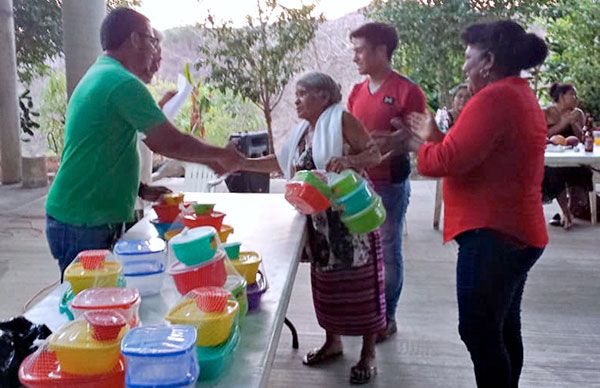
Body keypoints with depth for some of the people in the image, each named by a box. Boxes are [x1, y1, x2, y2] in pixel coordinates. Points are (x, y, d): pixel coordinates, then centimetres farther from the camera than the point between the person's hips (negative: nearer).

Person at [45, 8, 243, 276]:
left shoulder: (97, 76, 16)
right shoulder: (123, 83, -16)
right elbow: (173, 143, -15)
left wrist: (141, 189, 14)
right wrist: (220, 155, 0)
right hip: (84, 224, -9)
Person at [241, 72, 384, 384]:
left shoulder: (341, 119, -9)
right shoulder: (303, 131, 14)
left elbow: (375, 155, -11)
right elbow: (282, 162, 20)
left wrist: (348, 160, -30)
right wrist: (242, 164, 13)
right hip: (320, 222, 8)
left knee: (358, 282, 0)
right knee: (325, 280, 15)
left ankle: (368, 353, 12)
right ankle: (333, 341, 32)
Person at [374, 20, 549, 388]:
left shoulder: (495, 98, -18)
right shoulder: (522, 96, 14)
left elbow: (448, 160, -20)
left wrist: (418, 145, -1)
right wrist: (432, 139, 14)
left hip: (493, 234, -11)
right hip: (516, 231, 11)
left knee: (478, 332, -1)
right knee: (504, 328, 20)